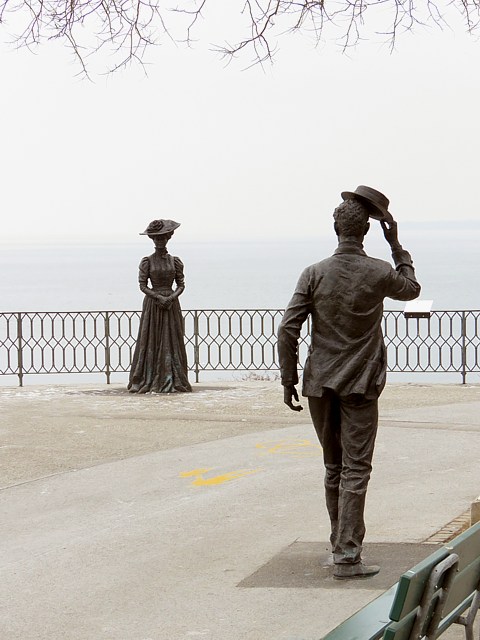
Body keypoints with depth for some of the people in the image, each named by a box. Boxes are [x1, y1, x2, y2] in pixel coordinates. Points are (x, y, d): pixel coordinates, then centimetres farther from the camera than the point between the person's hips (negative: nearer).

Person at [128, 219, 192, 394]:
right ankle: (149, 381, 0)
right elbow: (142, 285, -5)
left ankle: (171, 381, 3)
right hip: (152, 304, -2)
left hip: (171, 303, 2)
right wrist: (159, 297, -17)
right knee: (151, 343, -2)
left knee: (172, 342, 1)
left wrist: (171, 297, -14)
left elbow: (181, 285, 4)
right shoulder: (147, 261, 0)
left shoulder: (175, 261, 5)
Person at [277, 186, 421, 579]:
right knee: (355, 469, -3)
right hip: (360, 385, -3)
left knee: (333, 466, 16)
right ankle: (347, 556, -10)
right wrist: (396, 245, 18)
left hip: (320, 383, 3)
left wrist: (289, 379, 3)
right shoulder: (379, 274, -7)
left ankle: (341, 542, 26)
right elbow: (411, 289, 16)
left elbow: (288, 328, -6)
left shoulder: (315, 274, -4)